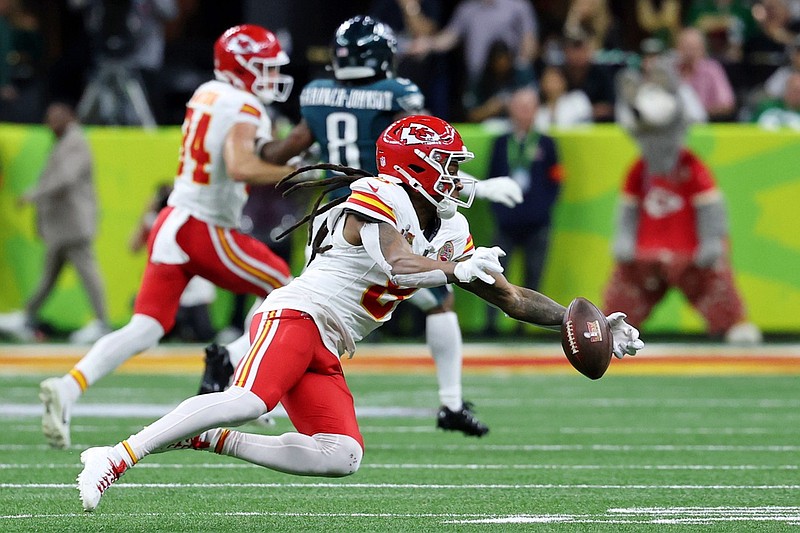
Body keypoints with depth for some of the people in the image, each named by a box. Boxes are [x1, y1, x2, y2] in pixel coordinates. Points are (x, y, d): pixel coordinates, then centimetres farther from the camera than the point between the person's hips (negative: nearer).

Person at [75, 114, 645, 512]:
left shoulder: (449, 232, 18)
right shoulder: (378, 199, -8)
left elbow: (512, 298, 19)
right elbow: (398, 266, -26)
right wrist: (458, 267, -17)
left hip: (326, 355, 9)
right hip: (296, 315, -9)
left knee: (342, 457, -10)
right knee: (250, 401, -33)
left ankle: (207, 440, -4)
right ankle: (116, 458, -29)